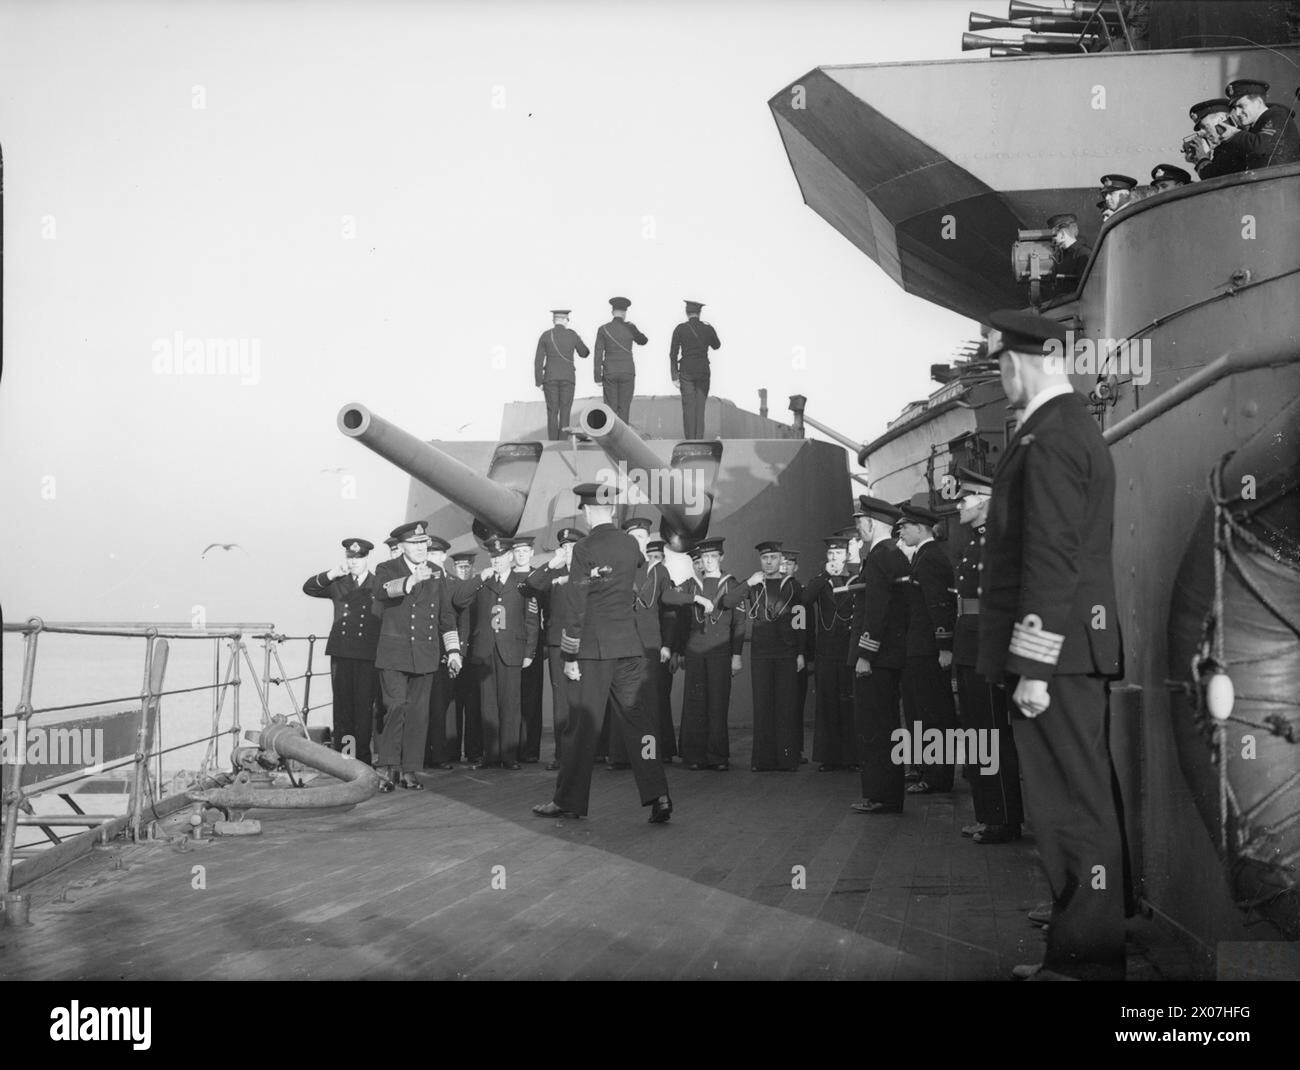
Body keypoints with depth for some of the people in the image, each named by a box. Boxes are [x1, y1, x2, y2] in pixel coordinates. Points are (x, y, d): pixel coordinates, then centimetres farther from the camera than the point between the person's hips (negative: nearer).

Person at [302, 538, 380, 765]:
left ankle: (362, 757, 3)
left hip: (368, 654, -3)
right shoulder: (338, 584, 13)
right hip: (341, 652, 3)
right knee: (342, 705, 4)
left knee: (364, 706, -2)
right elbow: (308, 588, 3)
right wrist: (331, 575, -11)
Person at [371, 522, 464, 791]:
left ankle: (410, 771, 9)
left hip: (425, 656, 3)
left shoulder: (436, 575, 12)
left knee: (418, 713, 3)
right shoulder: (387, 570, 1)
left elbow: (447, 617, 17)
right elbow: (383, 590, -24)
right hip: (394, 654, -3)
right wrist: (411, 581, -41)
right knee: (396, 708, -12)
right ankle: (386, 768, -3)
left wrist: (453, 650, 10)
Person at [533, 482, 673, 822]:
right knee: (634, 718, 7)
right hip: (629, 645, 5)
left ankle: (569, 800, 10)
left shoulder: (585, 550, -11)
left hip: (594, 648, -5)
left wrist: (569, 656, -8)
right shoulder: (630, 544, 5)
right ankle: (658, 796, 0)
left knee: (583, 724, 1)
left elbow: (576, 607, -11)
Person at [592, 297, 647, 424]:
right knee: (624, 409, 4)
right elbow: (643, 341, 16)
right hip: (627, 373, 0)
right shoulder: (630, 328, -5)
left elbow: (598, 355, -6)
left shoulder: (603, 329, -4)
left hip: (609, 373, 0)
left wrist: (598, 378, -1)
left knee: (610, 409, 5)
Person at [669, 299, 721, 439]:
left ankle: (690, 440, -4)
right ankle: (699, 439, -1)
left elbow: (673, 353, -4)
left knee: (688, 407, 0)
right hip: (703, 370, 1)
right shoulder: (708, 328, 0)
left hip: (686, 371, -1)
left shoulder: (680, 329, -3)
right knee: (700, 406, 5)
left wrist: (675, 376, -1)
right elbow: (717, 346, 20)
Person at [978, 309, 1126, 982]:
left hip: (1054, 649, -11)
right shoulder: (1078, 428, 17)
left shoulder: (1049, 440, -15)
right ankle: (1094, 945, 24)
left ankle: (1086, 958, 1)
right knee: (1088, 803, 15)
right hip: (1081, 650, 11)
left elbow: (1051, 561, -21)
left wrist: (1033, 667, -21)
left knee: (1071, 806, -5)